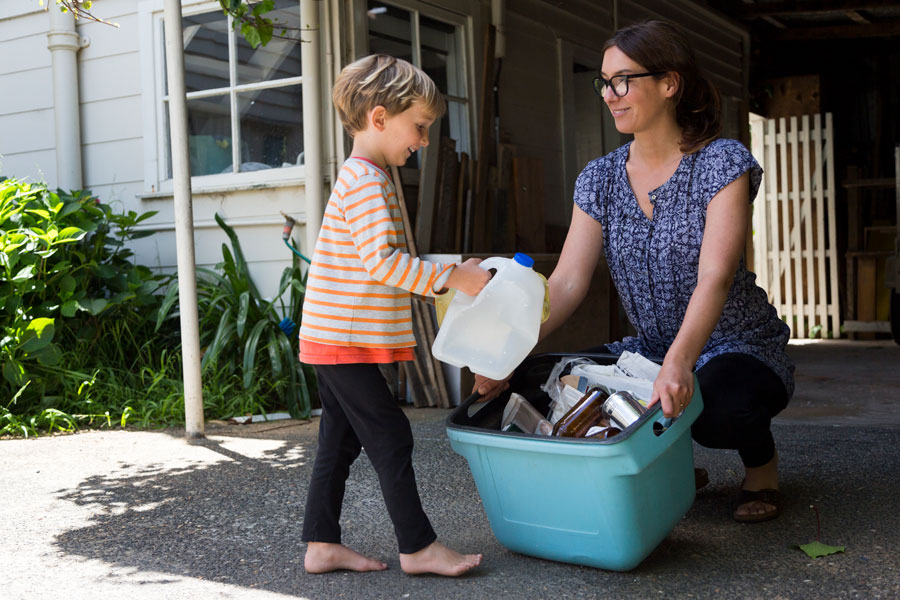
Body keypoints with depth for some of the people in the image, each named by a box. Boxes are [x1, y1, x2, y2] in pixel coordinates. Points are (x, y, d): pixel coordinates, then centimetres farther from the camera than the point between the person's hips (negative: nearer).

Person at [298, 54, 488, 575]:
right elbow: (383, 261, -25)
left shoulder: (367, 177, 17)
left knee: (340, 440, 13)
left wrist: (445, 276, 17)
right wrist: (452, 278, -20)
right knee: (391, 437, -4)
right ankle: (419, 547, 5)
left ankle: (322, 544, 20)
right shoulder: (366, 181, -16)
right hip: (344, 339, -11)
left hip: (334, 338, 11)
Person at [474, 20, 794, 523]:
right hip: (651, 350, 5)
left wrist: (680, 362, -45)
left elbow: (715, 277, -28)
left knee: (716, 406, -38)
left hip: (742, 350, -5)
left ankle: (761, 462, 2)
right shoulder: (600, 179, 1)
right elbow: (567, 283, -7)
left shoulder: (723, 162, -14)